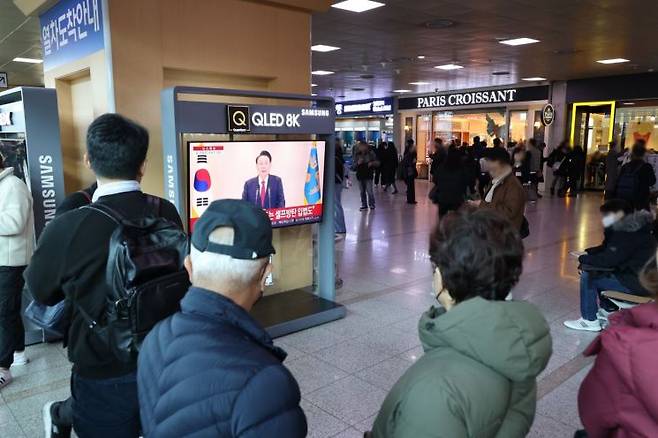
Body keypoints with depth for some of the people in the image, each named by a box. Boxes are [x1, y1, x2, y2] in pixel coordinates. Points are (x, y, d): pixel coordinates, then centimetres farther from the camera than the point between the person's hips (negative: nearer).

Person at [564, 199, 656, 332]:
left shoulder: (628, 232, -22)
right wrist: (588, 253, 3)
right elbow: (607, 249, 18)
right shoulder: (628, 226, 9)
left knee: (587, 276, -9)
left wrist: (583, 259, -9)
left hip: (637, 282, -10)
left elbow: (608, 260, -23)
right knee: (599, 272, 20)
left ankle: (590, 321, 1)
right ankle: (608, 310, 27)